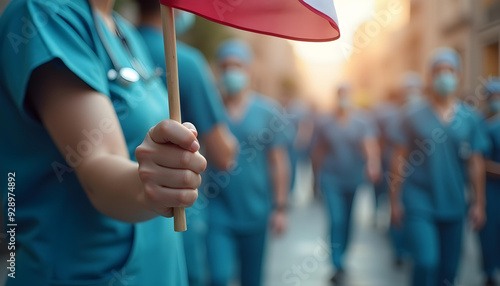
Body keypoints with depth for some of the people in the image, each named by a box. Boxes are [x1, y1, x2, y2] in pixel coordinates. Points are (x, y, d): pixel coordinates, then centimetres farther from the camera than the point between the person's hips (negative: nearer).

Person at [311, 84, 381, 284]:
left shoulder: (362, 121, -6)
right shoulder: (326, 123, -1)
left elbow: (371, 145, -21)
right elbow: (318, 150, 8)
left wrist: (372, 164, -40)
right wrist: (318, 174, 13)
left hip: (355, 179, 1)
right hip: (332, 179, -1)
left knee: (348, 221, 15)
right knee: (337, 220, -10)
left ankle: (340, 256, 40)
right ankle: (338, 266, 0)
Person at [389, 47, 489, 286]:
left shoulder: (470, 118, 4)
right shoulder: (413, 115, -3)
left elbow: (476, 164, 7)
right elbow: (400, 159, -2)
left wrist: (479, 203, 6)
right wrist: (395, 200, -4)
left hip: (453, 205, 3)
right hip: (418, 203, -3)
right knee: (426, 263, -13)